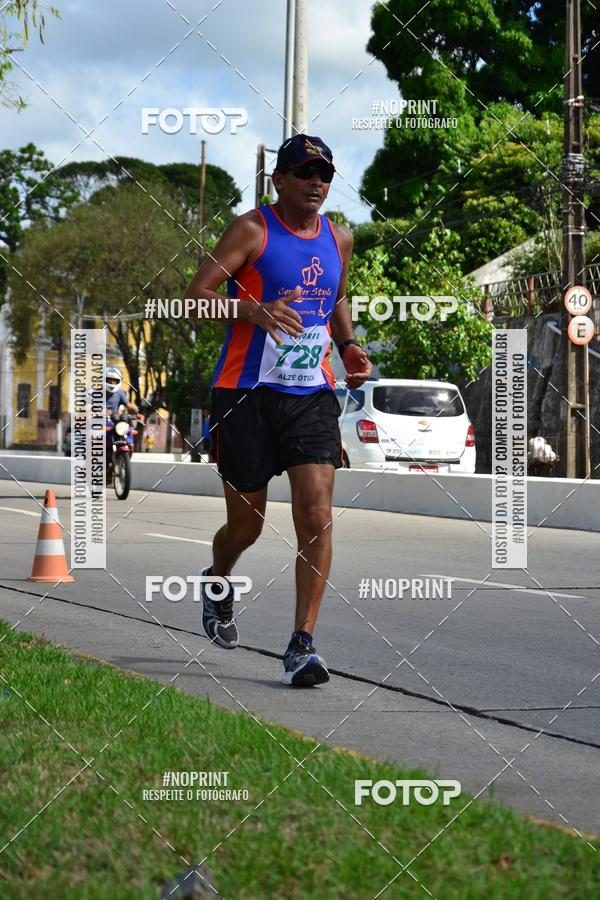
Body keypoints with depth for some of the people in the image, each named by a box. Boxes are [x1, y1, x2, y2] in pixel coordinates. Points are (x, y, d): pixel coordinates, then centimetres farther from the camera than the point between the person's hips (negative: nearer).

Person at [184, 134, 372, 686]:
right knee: (246, 525, 8)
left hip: (312, 397, 3)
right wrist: (255, 311, -31)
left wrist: (348, 346, 11)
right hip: (247, 393, -3)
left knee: (317, 518, -13)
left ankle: (302, 647, -10)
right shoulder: (252, 231, -6)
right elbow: (198, 294, -14)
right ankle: (217, 583, 43)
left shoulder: (338, 238, 11)